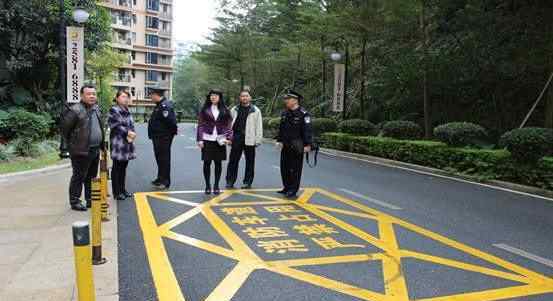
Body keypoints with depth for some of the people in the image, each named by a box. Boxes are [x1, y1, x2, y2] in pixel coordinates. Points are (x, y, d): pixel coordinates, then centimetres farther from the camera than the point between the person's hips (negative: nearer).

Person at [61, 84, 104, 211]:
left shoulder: (96, 108, 12)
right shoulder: (75, 110, -13)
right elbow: (65, 128, -10)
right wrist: (72, 143, -2)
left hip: (95, 150, 8)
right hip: (81, 150, -8)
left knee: (92, 177, 16)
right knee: (79, 177, 0)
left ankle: (90, 200, 26)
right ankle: (75, 201, 10)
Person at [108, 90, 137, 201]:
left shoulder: (127, 111, 16)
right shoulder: (113, 110, -8)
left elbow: (132, 125, 13)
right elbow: (116, 126, -15)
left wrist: (132, 135, -6)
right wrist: (128, 132, -17)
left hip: (127, 143, 7)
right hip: (118, 143, -7)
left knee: (124, 168, 13)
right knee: (117, 168, 0)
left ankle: (122, 189, 22)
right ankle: (116, 192, 7)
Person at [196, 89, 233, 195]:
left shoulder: (225, 111, 6)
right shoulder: (204, 110, 3)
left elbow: (228, 125, 5)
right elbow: (200, 125, 1)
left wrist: (229, 137, -7)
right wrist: (200, 140, -6)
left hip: (220, 140, 1)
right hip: (207, 140, -1)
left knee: (218, 163, 5)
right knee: (207, 162, 2)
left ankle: (216, 186, 16)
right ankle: (208, 186, 12)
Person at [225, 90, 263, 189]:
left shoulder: (255, 111, 1)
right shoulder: (234, 110, 9)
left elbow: (259, 126, -1)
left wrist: (258, 140, -8)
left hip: (249, 139, -2)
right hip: (236, 138, 2)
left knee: (250, 161, 5)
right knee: (233, 161, 4)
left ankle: (247, 182, 16)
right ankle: (230, 181, 12)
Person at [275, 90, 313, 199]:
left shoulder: (303, 114, -12)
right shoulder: (284, 113, 11)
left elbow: (307, 130, -14)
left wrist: (307, 145, -17)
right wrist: (279, 140, 13)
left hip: (296, 147, -7)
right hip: (285, 146, 7)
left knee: (294, 169, 0)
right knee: (284, 168, 13)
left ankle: (293, 191, 10)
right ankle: (286, 188, 27)